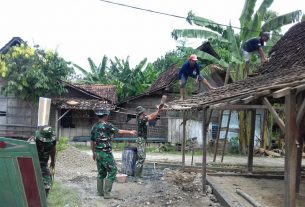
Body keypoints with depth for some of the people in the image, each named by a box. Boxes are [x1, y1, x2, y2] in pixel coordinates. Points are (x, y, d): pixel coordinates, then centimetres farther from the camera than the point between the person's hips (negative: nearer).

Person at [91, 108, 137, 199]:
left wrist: (93, 153, 26)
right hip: (106, 153, -8)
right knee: (112, 171, 0)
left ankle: (100, 191, 22)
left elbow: (92, 141, 15)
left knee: (101, 172, 17)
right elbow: (119, 131, -7)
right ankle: (107, 193, 0)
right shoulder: (107, 125, -14)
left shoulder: (94, 127, 8)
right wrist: (130, 132, 8)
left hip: (98, 153, 8)